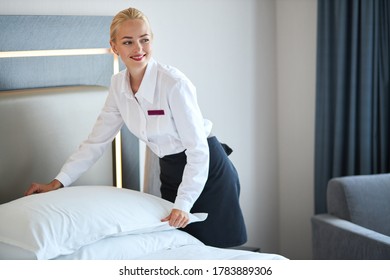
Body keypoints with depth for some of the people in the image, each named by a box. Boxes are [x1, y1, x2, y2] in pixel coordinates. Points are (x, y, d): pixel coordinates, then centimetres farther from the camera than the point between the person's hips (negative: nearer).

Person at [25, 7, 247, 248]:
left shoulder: (175, 83, -24)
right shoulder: (118, 85, -3)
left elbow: (198, 149, -24)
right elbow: (97, 141, 3)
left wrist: (183, 204, -31)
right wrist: (58, 182, -4)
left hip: (207, 172, -6)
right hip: (172, 173, 6)